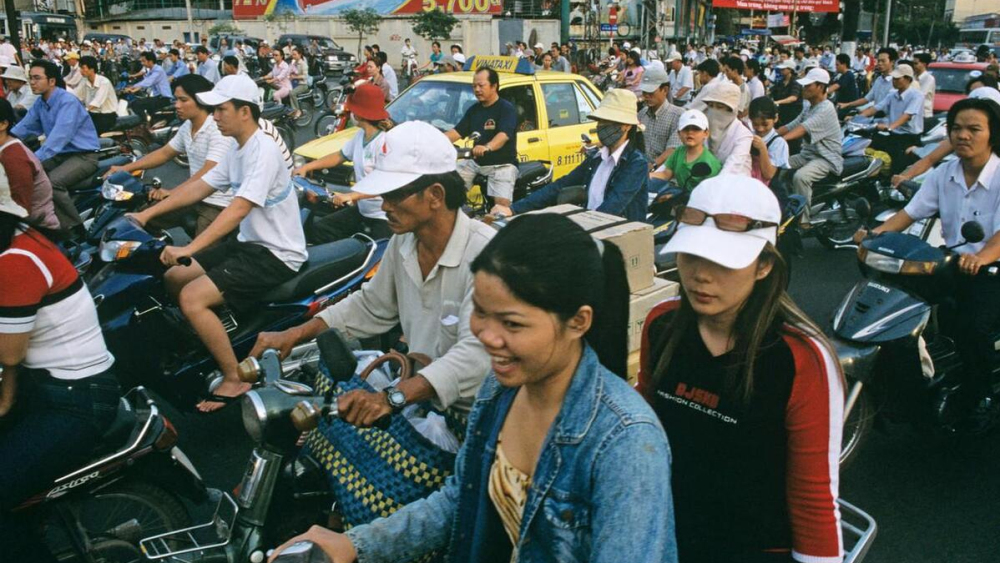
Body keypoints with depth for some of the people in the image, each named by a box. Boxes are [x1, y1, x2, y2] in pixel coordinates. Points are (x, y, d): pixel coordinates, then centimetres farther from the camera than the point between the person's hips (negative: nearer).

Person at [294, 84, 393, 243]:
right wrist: (307, 167, 17)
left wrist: (351, 195, -37)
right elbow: (340, 156, 23)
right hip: (361, 211, 9)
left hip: (384, 218, -9)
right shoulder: (360, 136, 7)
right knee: (316, 230, 7)